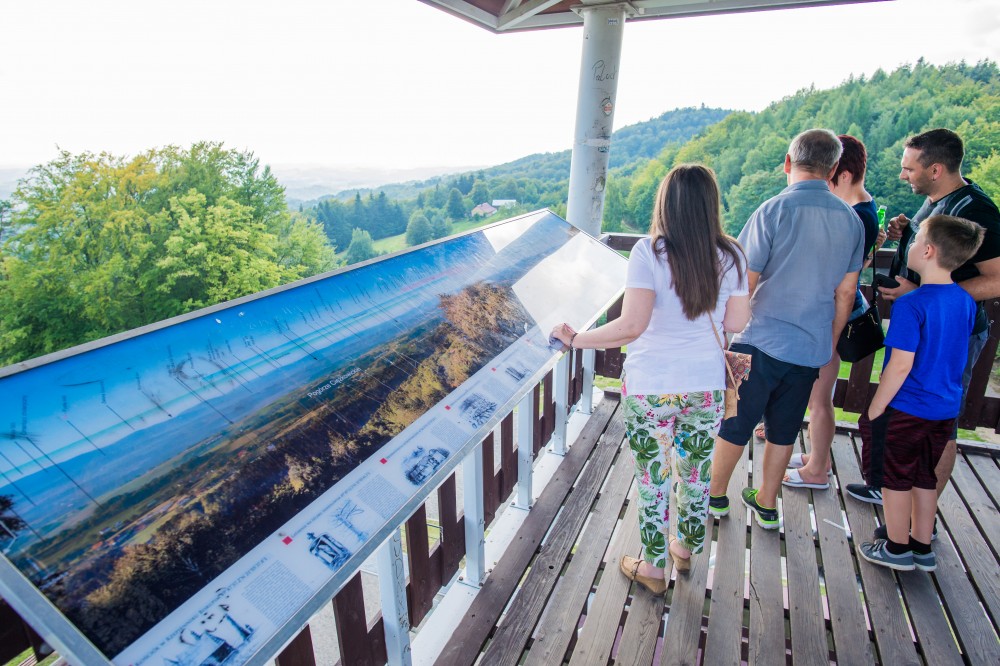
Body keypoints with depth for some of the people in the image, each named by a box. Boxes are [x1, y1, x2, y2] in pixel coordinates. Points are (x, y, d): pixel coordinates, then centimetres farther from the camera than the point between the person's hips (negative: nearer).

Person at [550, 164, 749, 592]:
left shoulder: (648, 252, -16)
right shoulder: (730, 256, -4)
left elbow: (631, 326, -24)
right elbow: (736, 322, 2)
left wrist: (576, 340, -13)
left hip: (650, 389, -4)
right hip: (707, 387, 4)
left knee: (653, 479, 13)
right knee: (696, 474, 23)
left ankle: (653, 567, 32)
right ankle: (686, 548, 46)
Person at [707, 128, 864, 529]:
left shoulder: (774, 210, -12)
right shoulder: (851, 220, 5)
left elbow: (744, 283, -13)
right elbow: (845, 293, 10)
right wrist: (828, 348, 19)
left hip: (762, 343, -5)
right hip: (811, 348, 5)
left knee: (734, 424, 10)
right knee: (783, 429, 17)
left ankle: (715, 496, 27)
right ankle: (767, 504, 31)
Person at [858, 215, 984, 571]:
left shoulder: (911, 305, -22)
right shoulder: (966, 301, 2)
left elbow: (900, 365, -23)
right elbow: (955, 355, 12)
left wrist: (874, 411, -16)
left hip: (906, 409, -7)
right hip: (946, 409, 7)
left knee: (895, 479, 9)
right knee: (925, 478, 19)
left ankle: (897, 548, 23)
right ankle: (922, 548, 32)